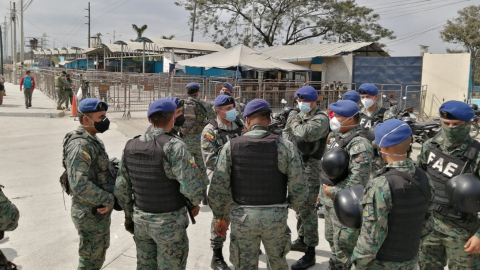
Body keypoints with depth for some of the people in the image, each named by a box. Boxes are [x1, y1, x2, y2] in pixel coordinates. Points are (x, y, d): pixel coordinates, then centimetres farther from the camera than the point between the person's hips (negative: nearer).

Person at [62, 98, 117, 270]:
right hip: (91, 214, -10)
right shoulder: (80, 145, -24)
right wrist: (108, 200, -25)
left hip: (99, 210, 10)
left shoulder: (92, 140, 8)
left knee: (98, 255, 25)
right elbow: (79, 185, -33)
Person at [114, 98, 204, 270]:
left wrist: (129, 215, 17)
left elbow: (121, 188, 4)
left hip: (141, 219, 6)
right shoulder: (173, 146, -19)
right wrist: (195, 204, -5)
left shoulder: (131, 146, -1)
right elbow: (192, 186, -26)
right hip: (169, 222, -5)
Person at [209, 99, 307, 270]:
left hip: (242, 216, 0)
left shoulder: (231, 146, -8)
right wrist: (288, 204, 13)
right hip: (276, 217, 1)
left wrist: (220, 217, 7)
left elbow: (218, 189, -8)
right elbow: (299, 191, -9)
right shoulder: (285, 146, -9)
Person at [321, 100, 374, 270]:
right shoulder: (338, 137, 9)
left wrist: (334, 191, -19)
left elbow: (359, 179, -28)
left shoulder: (359, 145, -22)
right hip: (330, 200, 10)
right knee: (331, 239, 25)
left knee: (344, 246, 2)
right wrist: (323, 190, 17)